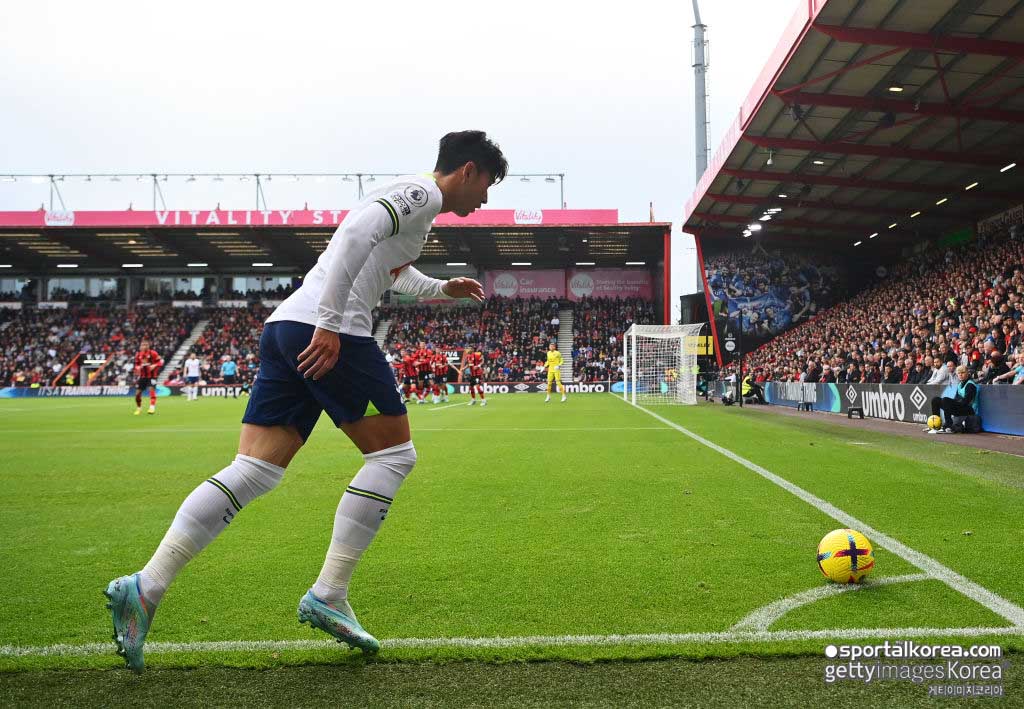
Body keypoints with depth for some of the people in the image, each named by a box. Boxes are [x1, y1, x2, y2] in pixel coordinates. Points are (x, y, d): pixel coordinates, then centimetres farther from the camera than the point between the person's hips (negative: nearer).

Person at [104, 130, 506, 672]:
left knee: (252, 472, 3)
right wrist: (331, 322, -24)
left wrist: (440, 289, 53)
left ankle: (144, 587, -3)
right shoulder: (423, 193, 0)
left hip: (285, 325, 9)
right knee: (394, 453, 1)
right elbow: (357, 231, -19)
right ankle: (327, 597, 1)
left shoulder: (407, 199, 31)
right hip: (326, 332, -9)